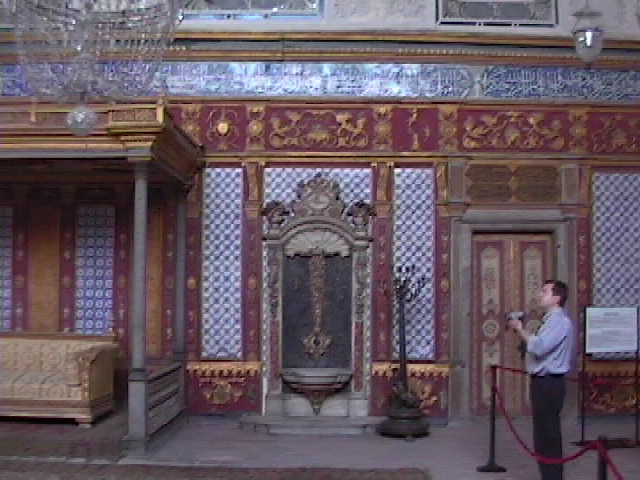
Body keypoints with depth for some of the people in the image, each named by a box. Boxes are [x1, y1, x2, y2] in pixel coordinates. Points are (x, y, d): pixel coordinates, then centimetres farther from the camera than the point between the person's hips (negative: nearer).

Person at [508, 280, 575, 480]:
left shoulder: (560, 321, -16)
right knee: (544, 432, 17)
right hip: (543, 381, 10)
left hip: (549, 383, -10)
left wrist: (520, 330, -13)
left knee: (548, 433, -5)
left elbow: (539, 347, -25)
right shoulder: (550, 320, 16)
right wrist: (522, 332, 6)